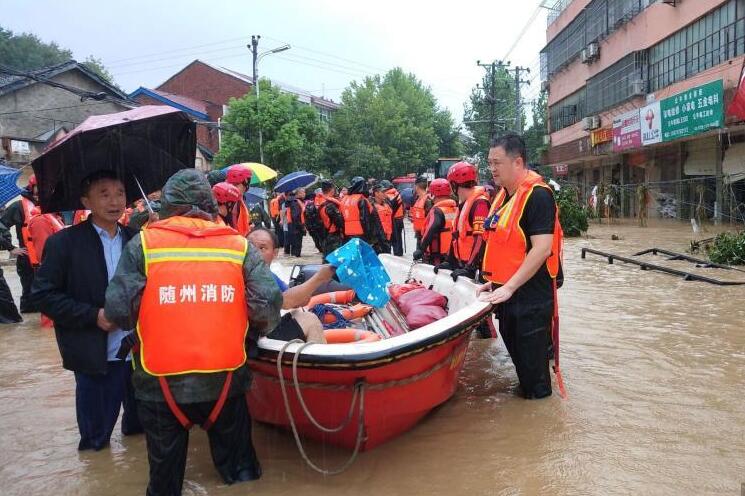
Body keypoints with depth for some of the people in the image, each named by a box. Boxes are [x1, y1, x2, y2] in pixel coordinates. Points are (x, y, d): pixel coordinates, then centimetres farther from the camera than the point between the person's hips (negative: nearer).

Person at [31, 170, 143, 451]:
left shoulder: (135, 239, 7)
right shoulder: (63, 243, -7)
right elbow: (43, 295, -8)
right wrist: (93, 315, -17)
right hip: (95, 358, -4)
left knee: (140, 422, 19)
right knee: (96, 436, 10)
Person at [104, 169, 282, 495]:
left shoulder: (143, 243, -4)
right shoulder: (238, 244, -1)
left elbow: (118, 309, -9)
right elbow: (268, 305, -8)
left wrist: (151, 326, 12)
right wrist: (250, 334, 12)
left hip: (160, 383, 0)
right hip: (224, 381, 1)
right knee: (236, 465, 19)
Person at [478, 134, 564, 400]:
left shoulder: (538, 194, -17)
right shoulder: (505, 196, 11)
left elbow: (542, 249, -25)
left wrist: (509, 287, -24)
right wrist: (495, 280, 11)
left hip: (532, 295, -9)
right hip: (507, 291, 9)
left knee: (531, 358, 2)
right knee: (513, 346, 20)